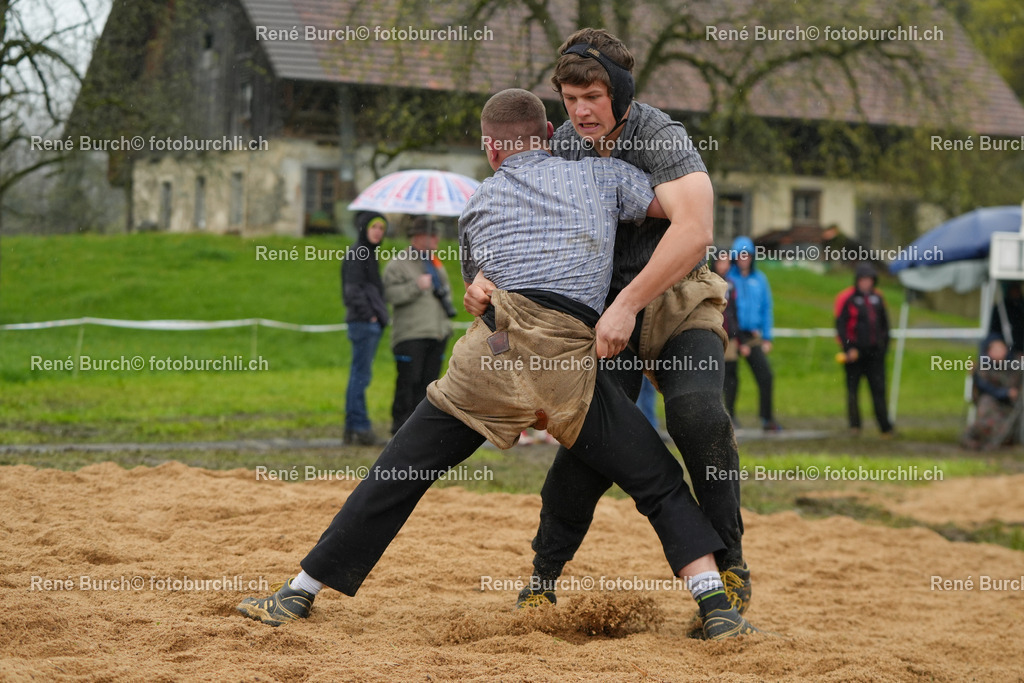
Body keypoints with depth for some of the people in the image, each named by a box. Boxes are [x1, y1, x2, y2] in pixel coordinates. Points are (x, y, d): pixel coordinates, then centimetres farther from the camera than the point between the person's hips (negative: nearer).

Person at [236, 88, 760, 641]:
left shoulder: (479, 203, 26)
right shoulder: (599, 176, 20)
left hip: (490, 353, 1)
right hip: (571, 363, -1)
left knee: (399, 473, 12)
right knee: (660, 484, 10)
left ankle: (299, 594, 15)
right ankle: (716, 608, -5)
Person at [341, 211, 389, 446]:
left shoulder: (370, 255, 20)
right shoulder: (355, 255, -10)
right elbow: (352, 290, -17)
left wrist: (379, 316, 13)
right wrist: (368, 314, -16)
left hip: (372, 323, 10)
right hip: (363, 323, -10)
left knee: (359, 375, 10)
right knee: (361, 375, -9)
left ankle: (352, 429, 13)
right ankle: (360, 427, -9)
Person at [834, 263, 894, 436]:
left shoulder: (877, 298, 12)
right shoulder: (848, 299, -4)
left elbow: (885, 324, 21)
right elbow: (840, 325, -7)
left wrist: (884, 345, 14)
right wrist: (848, 348, -15)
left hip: (874, 352, 4)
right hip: (855, 352, -4)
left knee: (879, 389, 0)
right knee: (852, 390, 2)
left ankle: (885, 425, 0)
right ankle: (854, 425, 10)